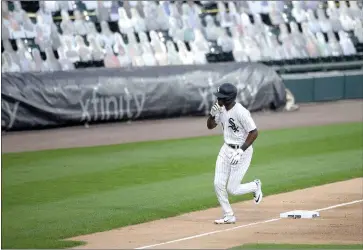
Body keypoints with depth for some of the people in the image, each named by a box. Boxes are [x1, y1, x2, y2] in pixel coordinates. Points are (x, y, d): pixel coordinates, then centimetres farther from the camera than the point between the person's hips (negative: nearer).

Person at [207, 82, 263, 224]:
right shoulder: (221, 109, -1)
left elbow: (254, 133, -22)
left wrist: (241, 151, -26)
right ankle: (229, 216, 14)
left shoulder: (241, 112, -24)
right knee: (218, 184, 1)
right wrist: (212, 113, -12)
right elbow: (210, 126, 9)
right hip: (226, 149, 7)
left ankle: (255, 186, 24)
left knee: (232, 189, -5)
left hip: (242, 150, -7)